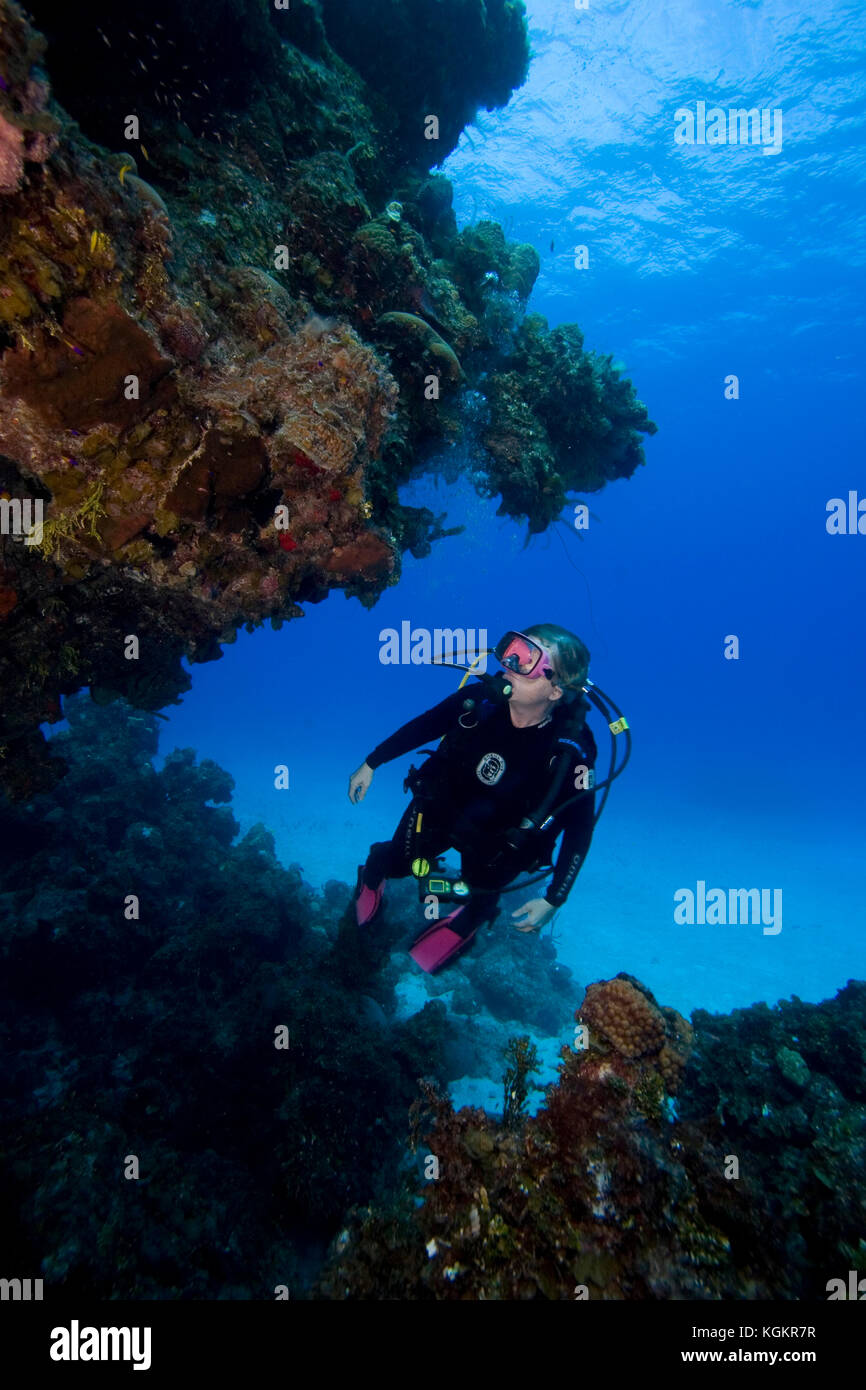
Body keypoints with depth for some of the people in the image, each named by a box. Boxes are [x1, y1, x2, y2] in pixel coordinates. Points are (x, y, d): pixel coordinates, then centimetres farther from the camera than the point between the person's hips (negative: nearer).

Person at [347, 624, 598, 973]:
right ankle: (375, 868, 55)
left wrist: (553, 900, -20)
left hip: (496, 837, -2)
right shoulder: (481, 697, -28)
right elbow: (423, 726, -9)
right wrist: (370, 764, -1)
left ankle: (467, 919, 51)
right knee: (397, 865, 19)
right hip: (439, 808, 2)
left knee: (479, 905, 14)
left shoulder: (570, 751, -33)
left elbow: (579, 828, -19)